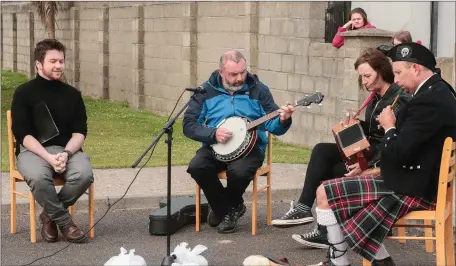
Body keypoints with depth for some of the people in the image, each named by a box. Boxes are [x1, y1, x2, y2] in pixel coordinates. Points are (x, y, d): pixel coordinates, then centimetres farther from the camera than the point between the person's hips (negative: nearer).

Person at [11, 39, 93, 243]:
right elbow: (22, 134, -7)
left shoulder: (72, 94, 10)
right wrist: (49, 157, -21)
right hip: (33, 150, -3)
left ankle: (50, 215, -6)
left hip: (67, 149, 3)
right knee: (38, 177, -38)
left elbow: (80, 131, 5)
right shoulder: (24, 93, 0)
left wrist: (66, 153, -17)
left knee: (84, 174, -30)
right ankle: (64, 221, -14)